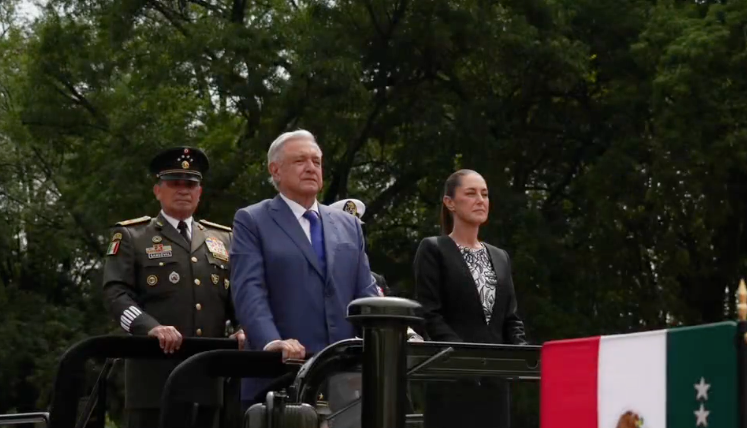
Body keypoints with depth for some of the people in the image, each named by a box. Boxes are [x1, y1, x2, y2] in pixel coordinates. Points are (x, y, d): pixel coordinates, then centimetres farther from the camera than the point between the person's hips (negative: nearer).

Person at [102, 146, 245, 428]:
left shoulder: (223, 240, 21)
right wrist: (151, 327, -23)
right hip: (155, 374, -4)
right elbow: (116, 294, -5)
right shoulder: (131, 237, 8)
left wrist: (245, 328, -7)